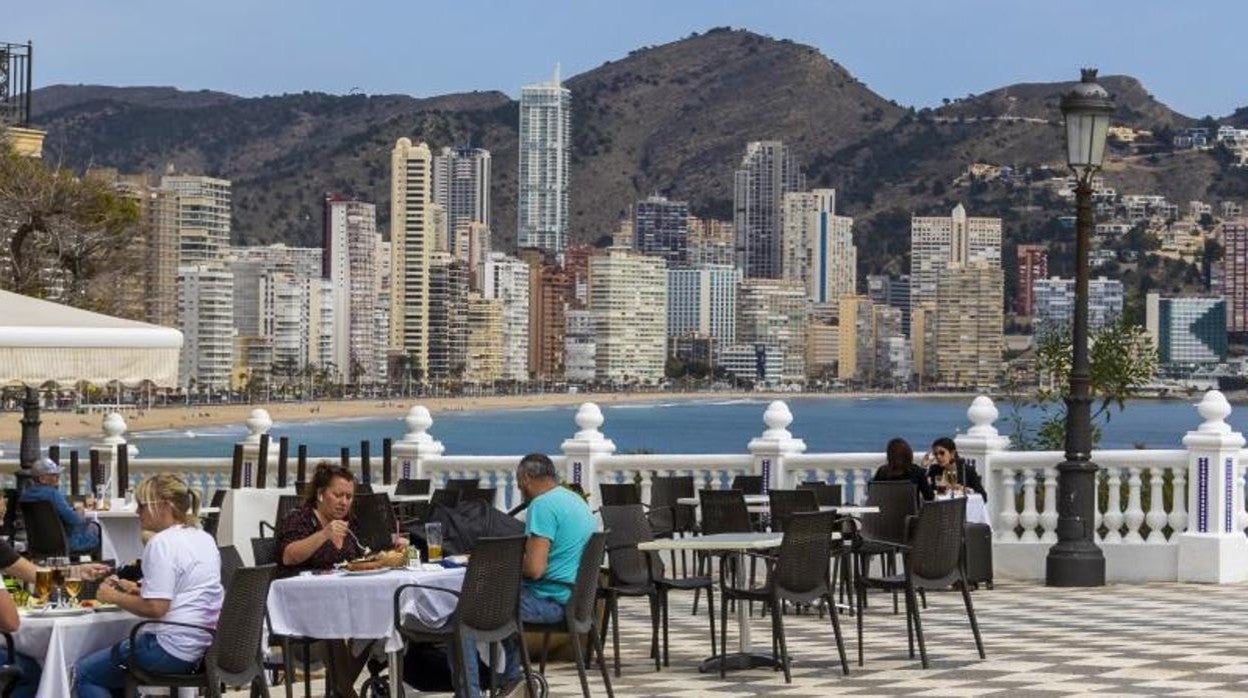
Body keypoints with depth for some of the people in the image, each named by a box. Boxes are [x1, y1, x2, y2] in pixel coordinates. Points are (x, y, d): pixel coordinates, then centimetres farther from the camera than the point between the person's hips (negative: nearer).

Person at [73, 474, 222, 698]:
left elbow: (155, 608, -21)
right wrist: (138, 589, 17)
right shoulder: (204, 539, 12)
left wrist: (115, 597, -7)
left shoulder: (162, 543, -16)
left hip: (173, 650, -10)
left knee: (83, 672, 2)